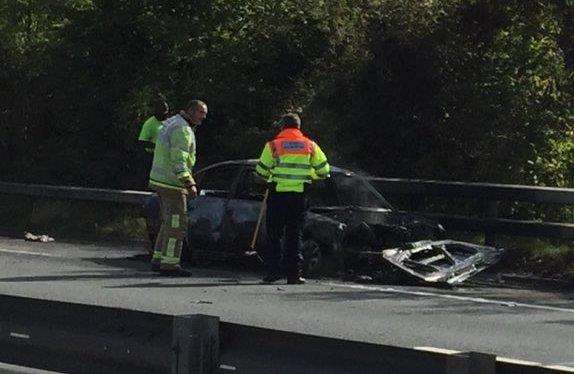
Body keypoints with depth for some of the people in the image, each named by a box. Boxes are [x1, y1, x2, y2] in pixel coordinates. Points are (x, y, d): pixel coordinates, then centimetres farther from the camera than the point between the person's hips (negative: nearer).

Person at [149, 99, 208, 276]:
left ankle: (158, 260, 18)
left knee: (169, 222, 16)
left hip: (160, 180, 10)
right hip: (172, 183, -10)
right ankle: (170, 263, -7)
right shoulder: (182, 130, -17)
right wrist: (190, 184, -33)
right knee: (177, 224, -7)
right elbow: (179, 161, -26)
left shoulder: (171, 123, 17)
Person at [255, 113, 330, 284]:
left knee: (274, 234, 7)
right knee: (295, 235, 7)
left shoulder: (273, 145, 0)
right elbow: (324, 170, 7)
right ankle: (293, 274, 2)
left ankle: (272, 271, 1)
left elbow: (261, 171, 0)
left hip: (277, 194, -1)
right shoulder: (310, 146, 6)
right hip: (299, 195, 1)